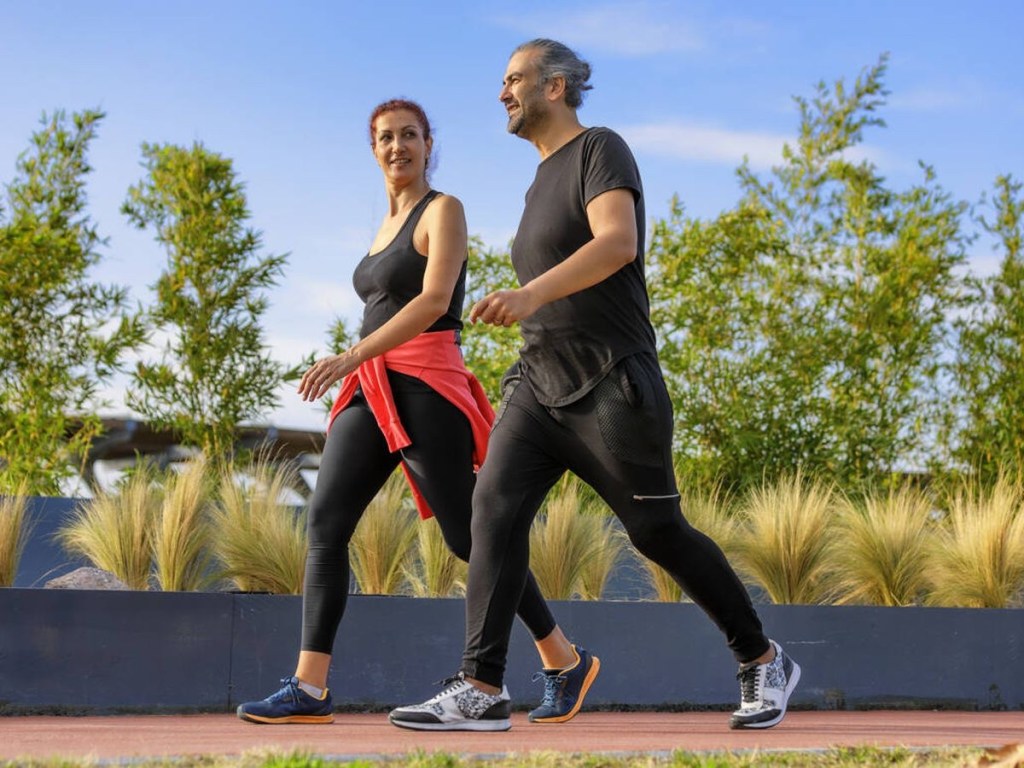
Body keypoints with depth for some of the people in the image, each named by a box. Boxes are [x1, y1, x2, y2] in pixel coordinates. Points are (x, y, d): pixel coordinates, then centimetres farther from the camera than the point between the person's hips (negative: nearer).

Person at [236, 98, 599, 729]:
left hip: (423, 384, -8)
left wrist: (351, 356, -25)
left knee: (467, 534, -4)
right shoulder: (387, 225, 20)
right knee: (325, 523, -7)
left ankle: (567, 661, 12)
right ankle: (309, 688, -11)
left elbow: (434, 301, -16)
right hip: (373, 392, 8)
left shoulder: (443, 210, -3)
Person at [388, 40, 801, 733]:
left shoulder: (599, 150, -6)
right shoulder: (544, 180, 19)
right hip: (540, 381, 8)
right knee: (495, 506, -11)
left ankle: (764, 662, 17)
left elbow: (619, 241, -25)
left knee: (659, 532, -1)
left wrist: (532, 293, -36)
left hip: (610, 384, -8)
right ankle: (482, 686, -14)